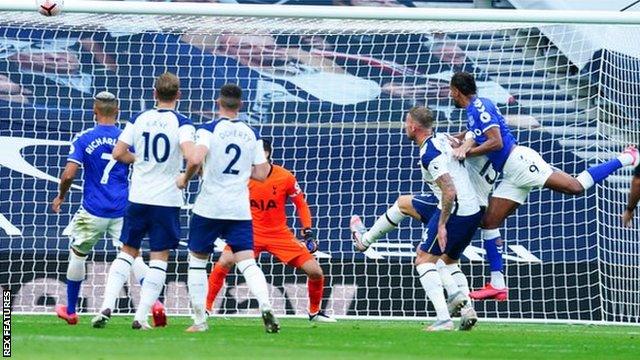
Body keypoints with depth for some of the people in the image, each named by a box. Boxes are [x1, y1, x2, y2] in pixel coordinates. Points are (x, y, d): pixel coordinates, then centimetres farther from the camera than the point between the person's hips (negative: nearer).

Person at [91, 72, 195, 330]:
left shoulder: (138, 120, 3)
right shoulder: (182, 123, -7)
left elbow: (118, 154, -1)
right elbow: (189, 154, -23)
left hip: (138, 197, 3)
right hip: (167, 199, -3)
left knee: (127, 251, 14)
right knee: (159, 258, 5)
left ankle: (106, 307, 1)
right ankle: (141, 316, 0)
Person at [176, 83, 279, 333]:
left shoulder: (209, 130, -7)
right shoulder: (252, 134, 6)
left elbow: (196, 159, -23)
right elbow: (261, 174, 6)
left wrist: (185, 178, -4)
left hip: (208, 207, -3)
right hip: (240, 210, 3)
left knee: (197, 261, 12)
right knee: (247, 263, -2)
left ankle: (200, 320, 10)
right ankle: (265, 306, -26)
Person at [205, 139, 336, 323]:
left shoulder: (285, 177, -9)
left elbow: (301, 204, 3)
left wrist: (308, 231, -3)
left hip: (280, 234, 1)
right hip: (251, 232, -1)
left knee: (315, 272, -6)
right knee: (224, 262, -25)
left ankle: (314, 312, 19)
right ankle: (206, 306, -12)